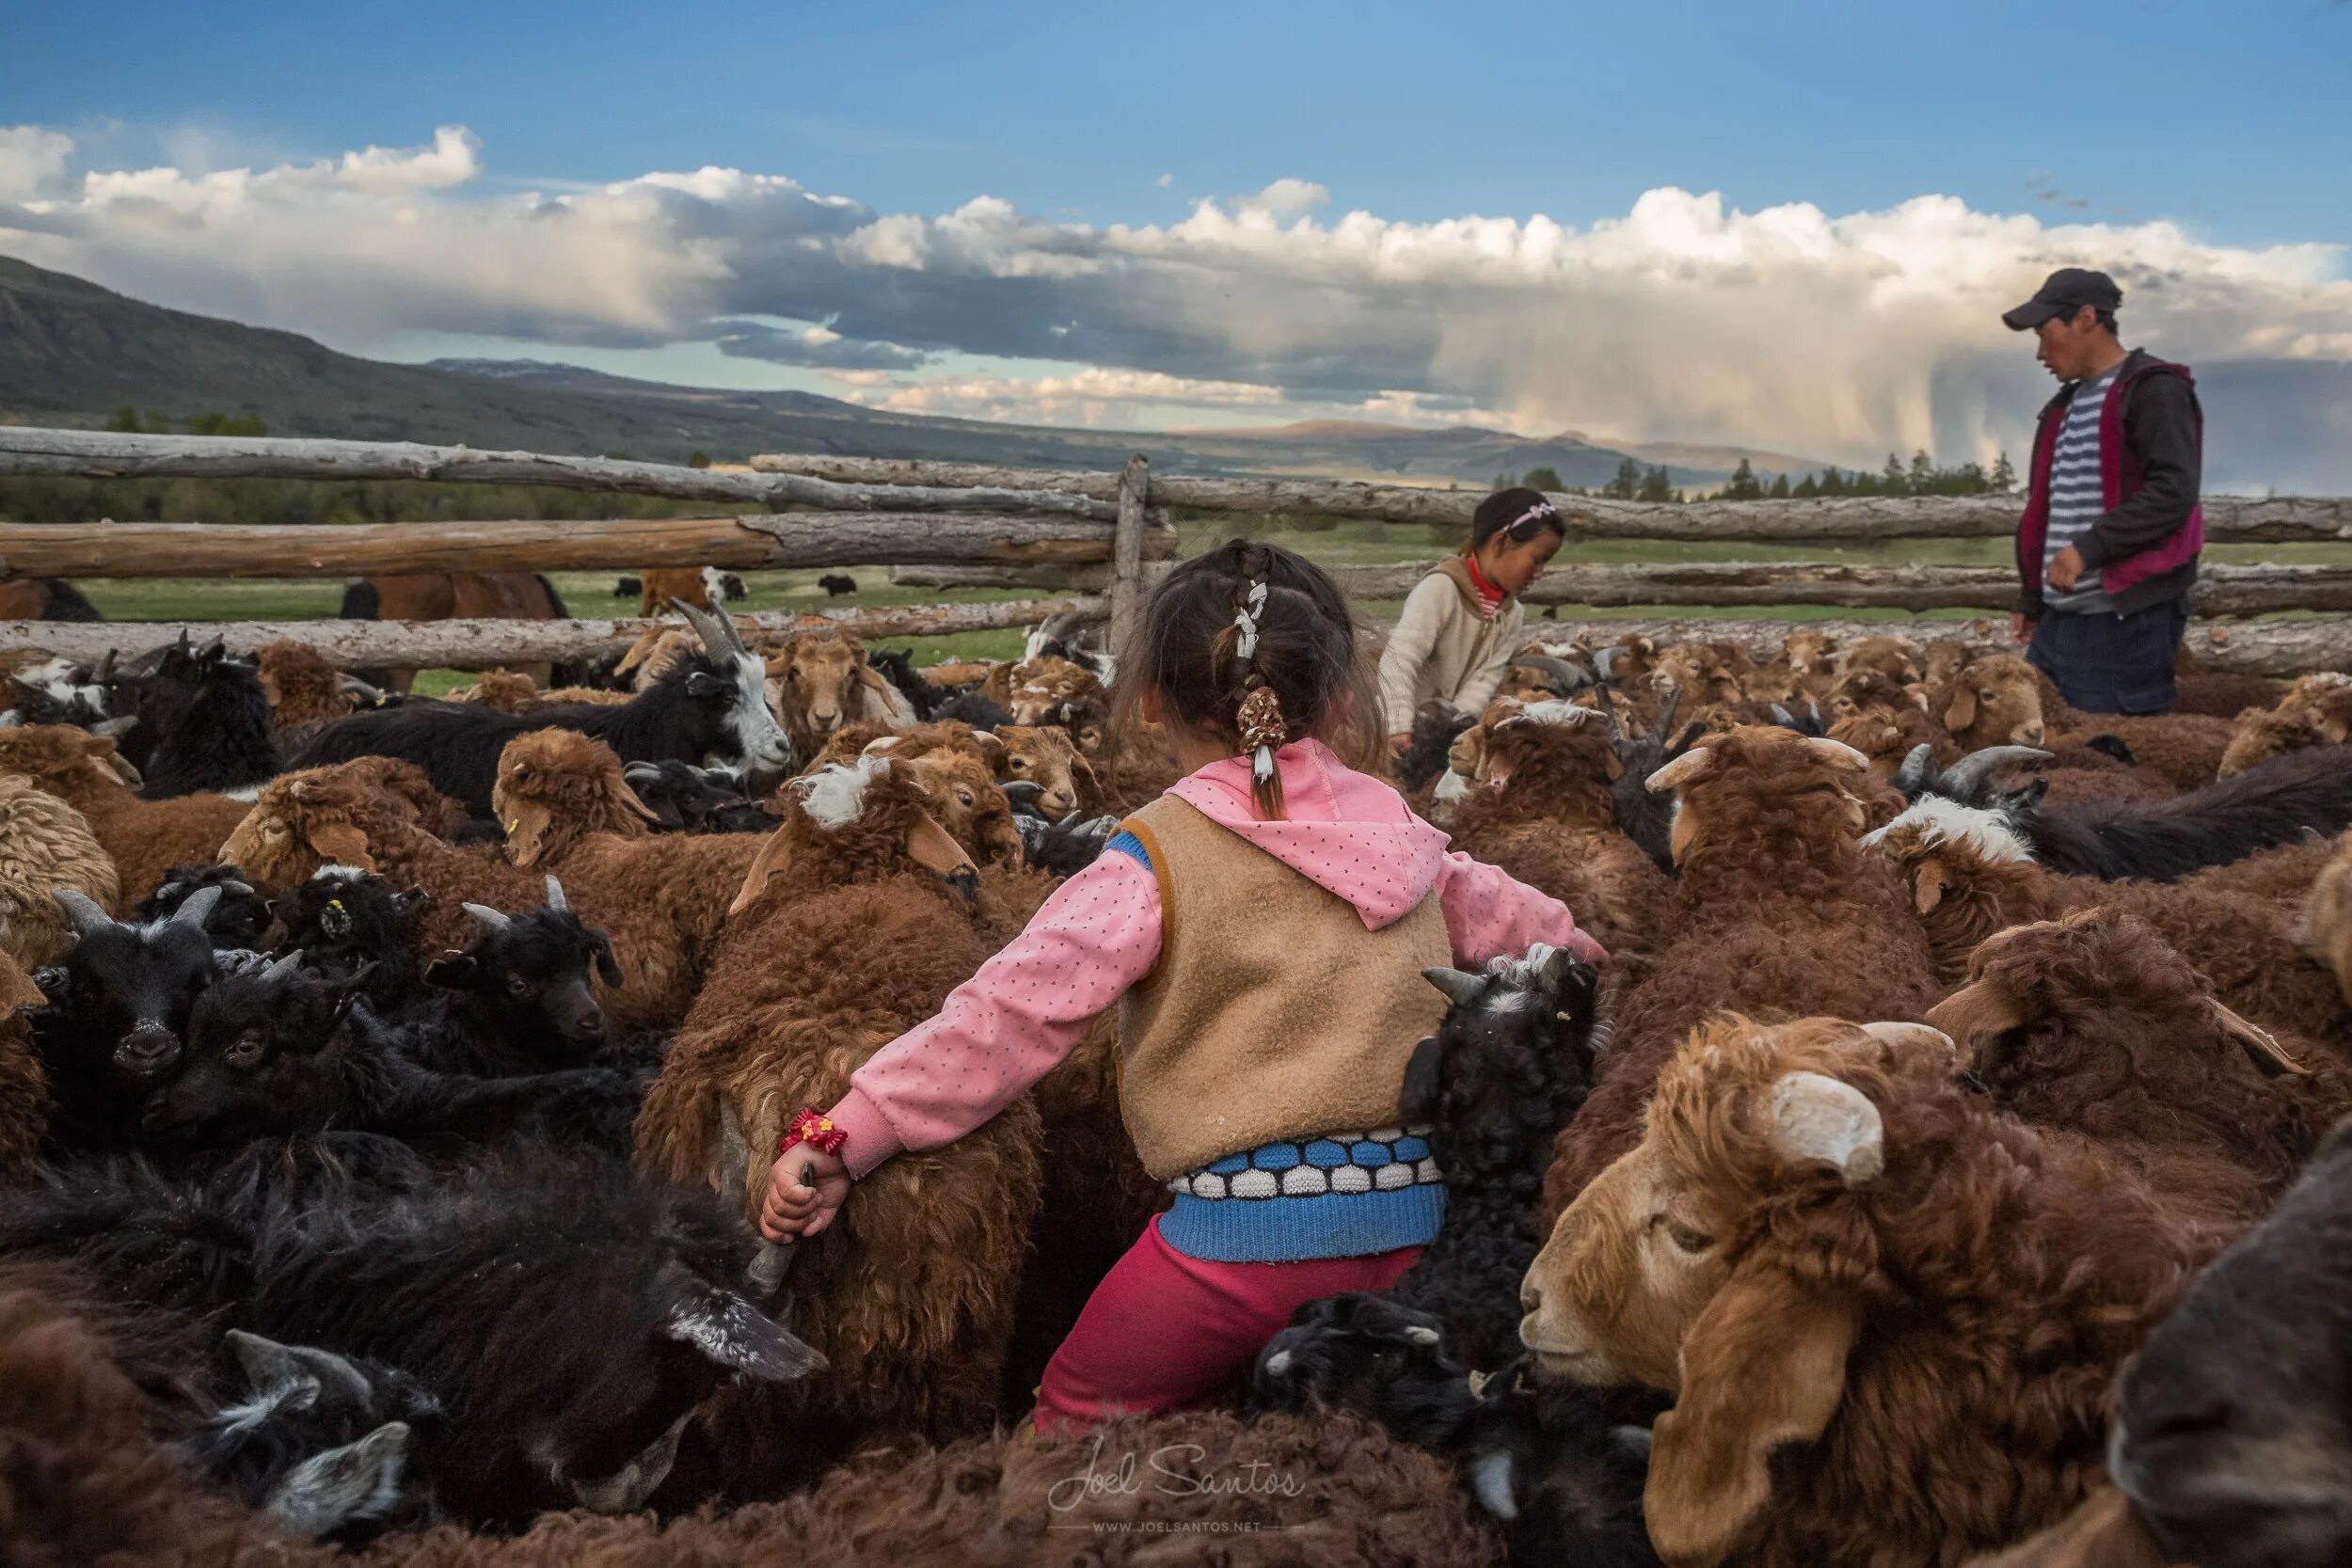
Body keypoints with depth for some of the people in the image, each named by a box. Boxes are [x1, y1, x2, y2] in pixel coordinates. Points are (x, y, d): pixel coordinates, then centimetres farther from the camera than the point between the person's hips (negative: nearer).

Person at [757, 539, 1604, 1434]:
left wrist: (843, 1135, -13)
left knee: (1074, 1416, 15)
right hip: (1420, 1217, 6)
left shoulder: (1157, 857, -8)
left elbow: (1015, 1009, -15)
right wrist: (1567, 941, 50)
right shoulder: (1397, 830, 8)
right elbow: (1488, 913, 27)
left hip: (1252, 1226, -5)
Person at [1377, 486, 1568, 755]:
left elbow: (1484, 681, -6)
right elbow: (1398, 661, -27)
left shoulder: (1513, 616, 5)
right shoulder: (1441, 589, -17)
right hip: (1393, 726, -7)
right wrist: (1400, 729, -38)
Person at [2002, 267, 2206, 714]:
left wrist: (2090, 548, -22)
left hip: (2127, 618, -9)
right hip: (2061, 618, 9)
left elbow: (2173, 493, -18)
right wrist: (2032, 599, 22)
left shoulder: (2153, 389, -6)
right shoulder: (2067, 405, 21)